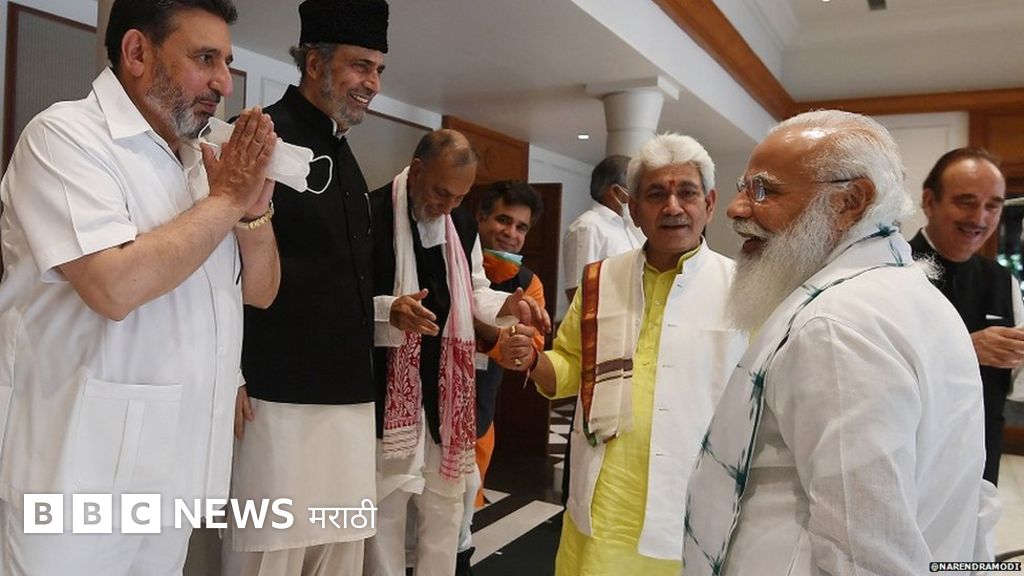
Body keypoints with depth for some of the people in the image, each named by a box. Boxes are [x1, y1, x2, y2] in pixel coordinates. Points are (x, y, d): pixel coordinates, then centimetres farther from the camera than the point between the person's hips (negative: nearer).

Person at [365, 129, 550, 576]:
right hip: (388, 388, -6)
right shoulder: (371, 213, -12)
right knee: (386, 504, 6)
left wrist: (508, 304, -2)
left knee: (445, 504, 17)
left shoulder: (463, 225, 10)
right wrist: (389, 309, -31)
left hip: (448, 388, 6)